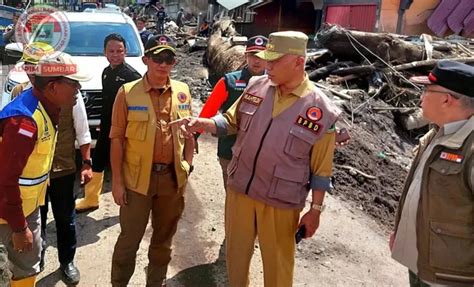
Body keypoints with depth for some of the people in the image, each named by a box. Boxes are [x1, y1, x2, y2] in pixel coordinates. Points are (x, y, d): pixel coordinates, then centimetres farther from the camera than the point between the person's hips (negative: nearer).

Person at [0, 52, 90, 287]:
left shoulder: (44, 108, 0)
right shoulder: (25, 119, -30)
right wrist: (19, 228, -23)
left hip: (27, 204, 9)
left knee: (30, 260, 25)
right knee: (27, 267, 7)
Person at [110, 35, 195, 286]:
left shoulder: (182, 91, 3)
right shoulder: (128, 93, -7)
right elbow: (117, 139, -6)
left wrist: (188, 166, 5)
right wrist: (117, 180, -8)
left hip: (173, 178, 3)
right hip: (138, 178, -3)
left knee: (164, 238, 18)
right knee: (129, 239, 8)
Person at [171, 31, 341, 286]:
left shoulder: (321, 110, -14)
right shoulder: (256, 86, -3)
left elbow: (321, 169, -8)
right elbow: (232, 121, 7)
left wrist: (316, 210, -4)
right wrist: (201, 123, -11)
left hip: (280, 202, -4)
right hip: (239, 189, 4)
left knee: (277, 261, 16)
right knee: (236, 251, 22)